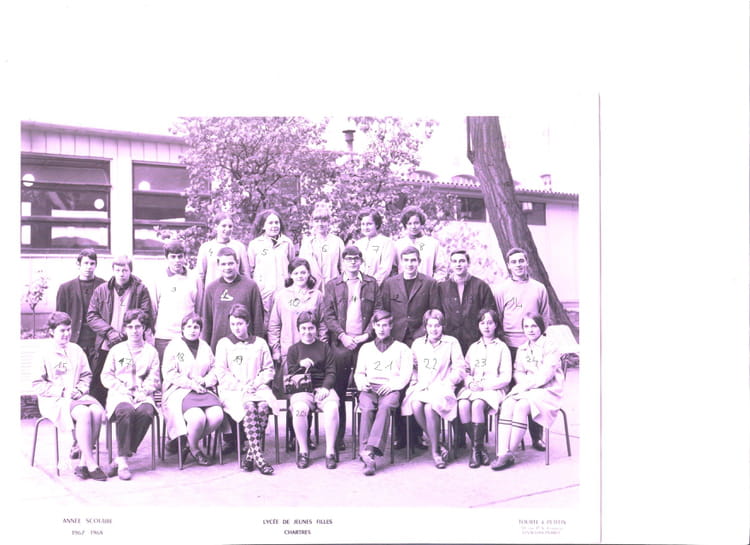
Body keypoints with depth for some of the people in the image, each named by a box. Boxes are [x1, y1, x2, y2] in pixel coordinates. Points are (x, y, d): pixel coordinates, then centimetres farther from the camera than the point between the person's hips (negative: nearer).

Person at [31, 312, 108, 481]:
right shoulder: (43, 353, 1)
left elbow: (86, 375, 20)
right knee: (84, 413, -34)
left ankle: (82, 464, -21)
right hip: (54, 401, -4)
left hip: (78, 396, 5)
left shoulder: (76, 350, 15)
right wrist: (61, 391, -13)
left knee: (97, 411, -28)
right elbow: (37, 385, -2)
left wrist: (80, 389, -1)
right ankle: (91, 465, -27)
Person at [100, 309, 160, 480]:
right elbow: (106, 376, 12)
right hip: (120, 395, 0)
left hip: (143, 395, 1)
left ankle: (121, 458, -27)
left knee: (146, 412, -35)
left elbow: (154, 379, 10)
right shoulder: (116, 350, 18)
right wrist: (122, 388, -6)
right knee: (126, 411, -36)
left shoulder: (151, 351, 17)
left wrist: (143, 391, -10)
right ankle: (123, 460, -32)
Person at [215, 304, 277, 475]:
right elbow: (221, 372, 5)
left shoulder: (260, 343, 17)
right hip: (233, 390, -2)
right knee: (249, 408, -34)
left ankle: (251, 455, -28)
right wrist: (240, 386, -8)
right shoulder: (224, 343, 13)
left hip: (258, 388, 2)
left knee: (264, 407, -32)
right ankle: (258, 456, -37)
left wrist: (256, 383, -4)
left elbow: (269, 369, 15)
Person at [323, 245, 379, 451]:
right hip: (340, 343, 0)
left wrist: (367, 334, -6)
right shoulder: (332, 285, 10)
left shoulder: (372, 284, 11)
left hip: (365, 341, 0)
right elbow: (328, 315, 4)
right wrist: (342, 336, -8)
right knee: (339, 391, 2)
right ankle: (338, 438, 10)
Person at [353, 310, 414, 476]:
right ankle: (368, 460, -41)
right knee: (367, 409, -33)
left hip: (391, 388, -2)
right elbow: (359, 372, 24)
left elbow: (406, 374, 8)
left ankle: (369, 450, -49)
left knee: (385, 406, -37)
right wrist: (362, 381, 0)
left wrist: (391, 384, -11)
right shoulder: (366, 348, 28)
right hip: (369, 388, 2)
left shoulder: (401, 348, 19)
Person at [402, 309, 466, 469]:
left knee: (430, 406, -36)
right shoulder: (417, 344, 17)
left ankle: (435, 451, -20)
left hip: (441, 388, -3)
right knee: (415, 405, -32)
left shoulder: (451, 343, 7)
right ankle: (437, 445, -16)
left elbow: (460, 370, 3)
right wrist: (415, 382, 1)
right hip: (421, 388, 3)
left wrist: (444, 384, -9)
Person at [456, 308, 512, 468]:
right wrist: (470, 383, -4)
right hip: (472, 388, 4)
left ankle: (476, 449, -24)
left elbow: (506, 378, 1)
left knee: (477, 404, -35)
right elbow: (465, 370, 18)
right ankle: (480, 448, -20)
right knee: (463, 405, -30)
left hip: (493, 389, -4)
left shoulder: (502, 347, 9)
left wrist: (483, 385, -10)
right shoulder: (473, 347, 23)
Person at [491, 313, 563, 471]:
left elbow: (546, 375, -13)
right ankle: (503, 453, -33)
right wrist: (524, 382, -8)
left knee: (521, 405, -33)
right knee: (507, 404, -25)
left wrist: (526, 384, -16)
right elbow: (518, 372, 14)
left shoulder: (550, 347, -4)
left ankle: (510, 452, -25)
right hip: (525, 390, 6)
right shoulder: (522, 349, 17)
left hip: (547, 390, -5)